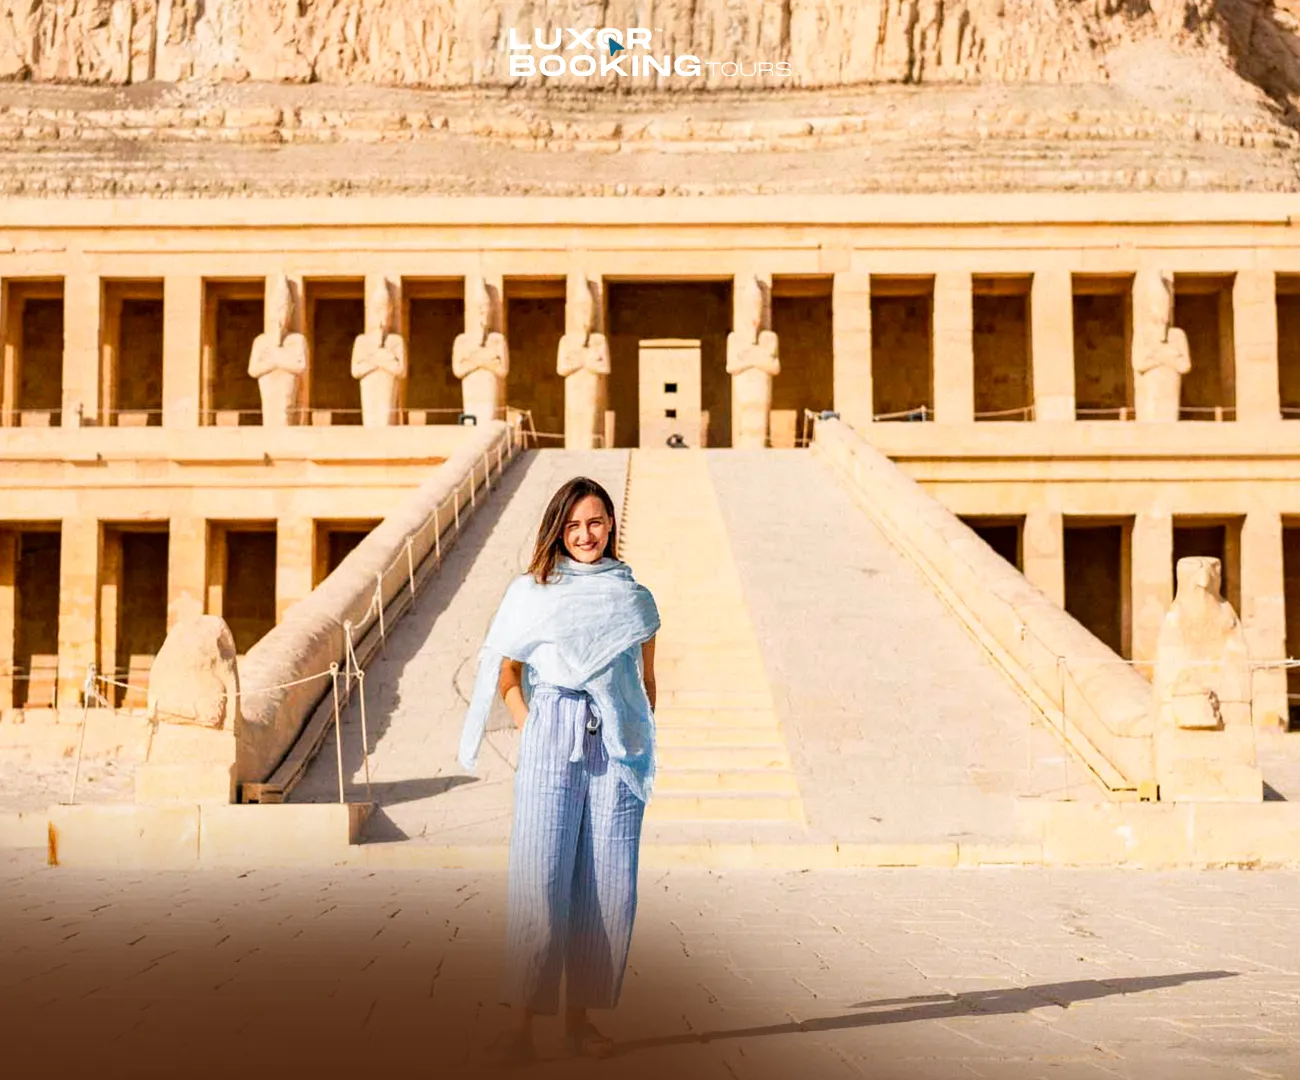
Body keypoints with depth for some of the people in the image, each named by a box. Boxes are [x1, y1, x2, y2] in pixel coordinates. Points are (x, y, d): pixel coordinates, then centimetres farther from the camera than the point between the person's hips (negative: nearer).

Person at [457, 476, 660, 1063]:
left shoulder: (634, 598, 11)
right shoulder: (530, 593, 6)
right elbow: (505, 676, 10)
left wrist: (642, 747, 9)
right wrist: (534, 731, 0)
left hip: (617, 751, 2)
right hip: (551, 749, -2)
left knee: (608, 885, 2)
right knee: (539, 880, -7)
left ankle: (580, 1016, 13)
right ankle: (523, 1023, -3)